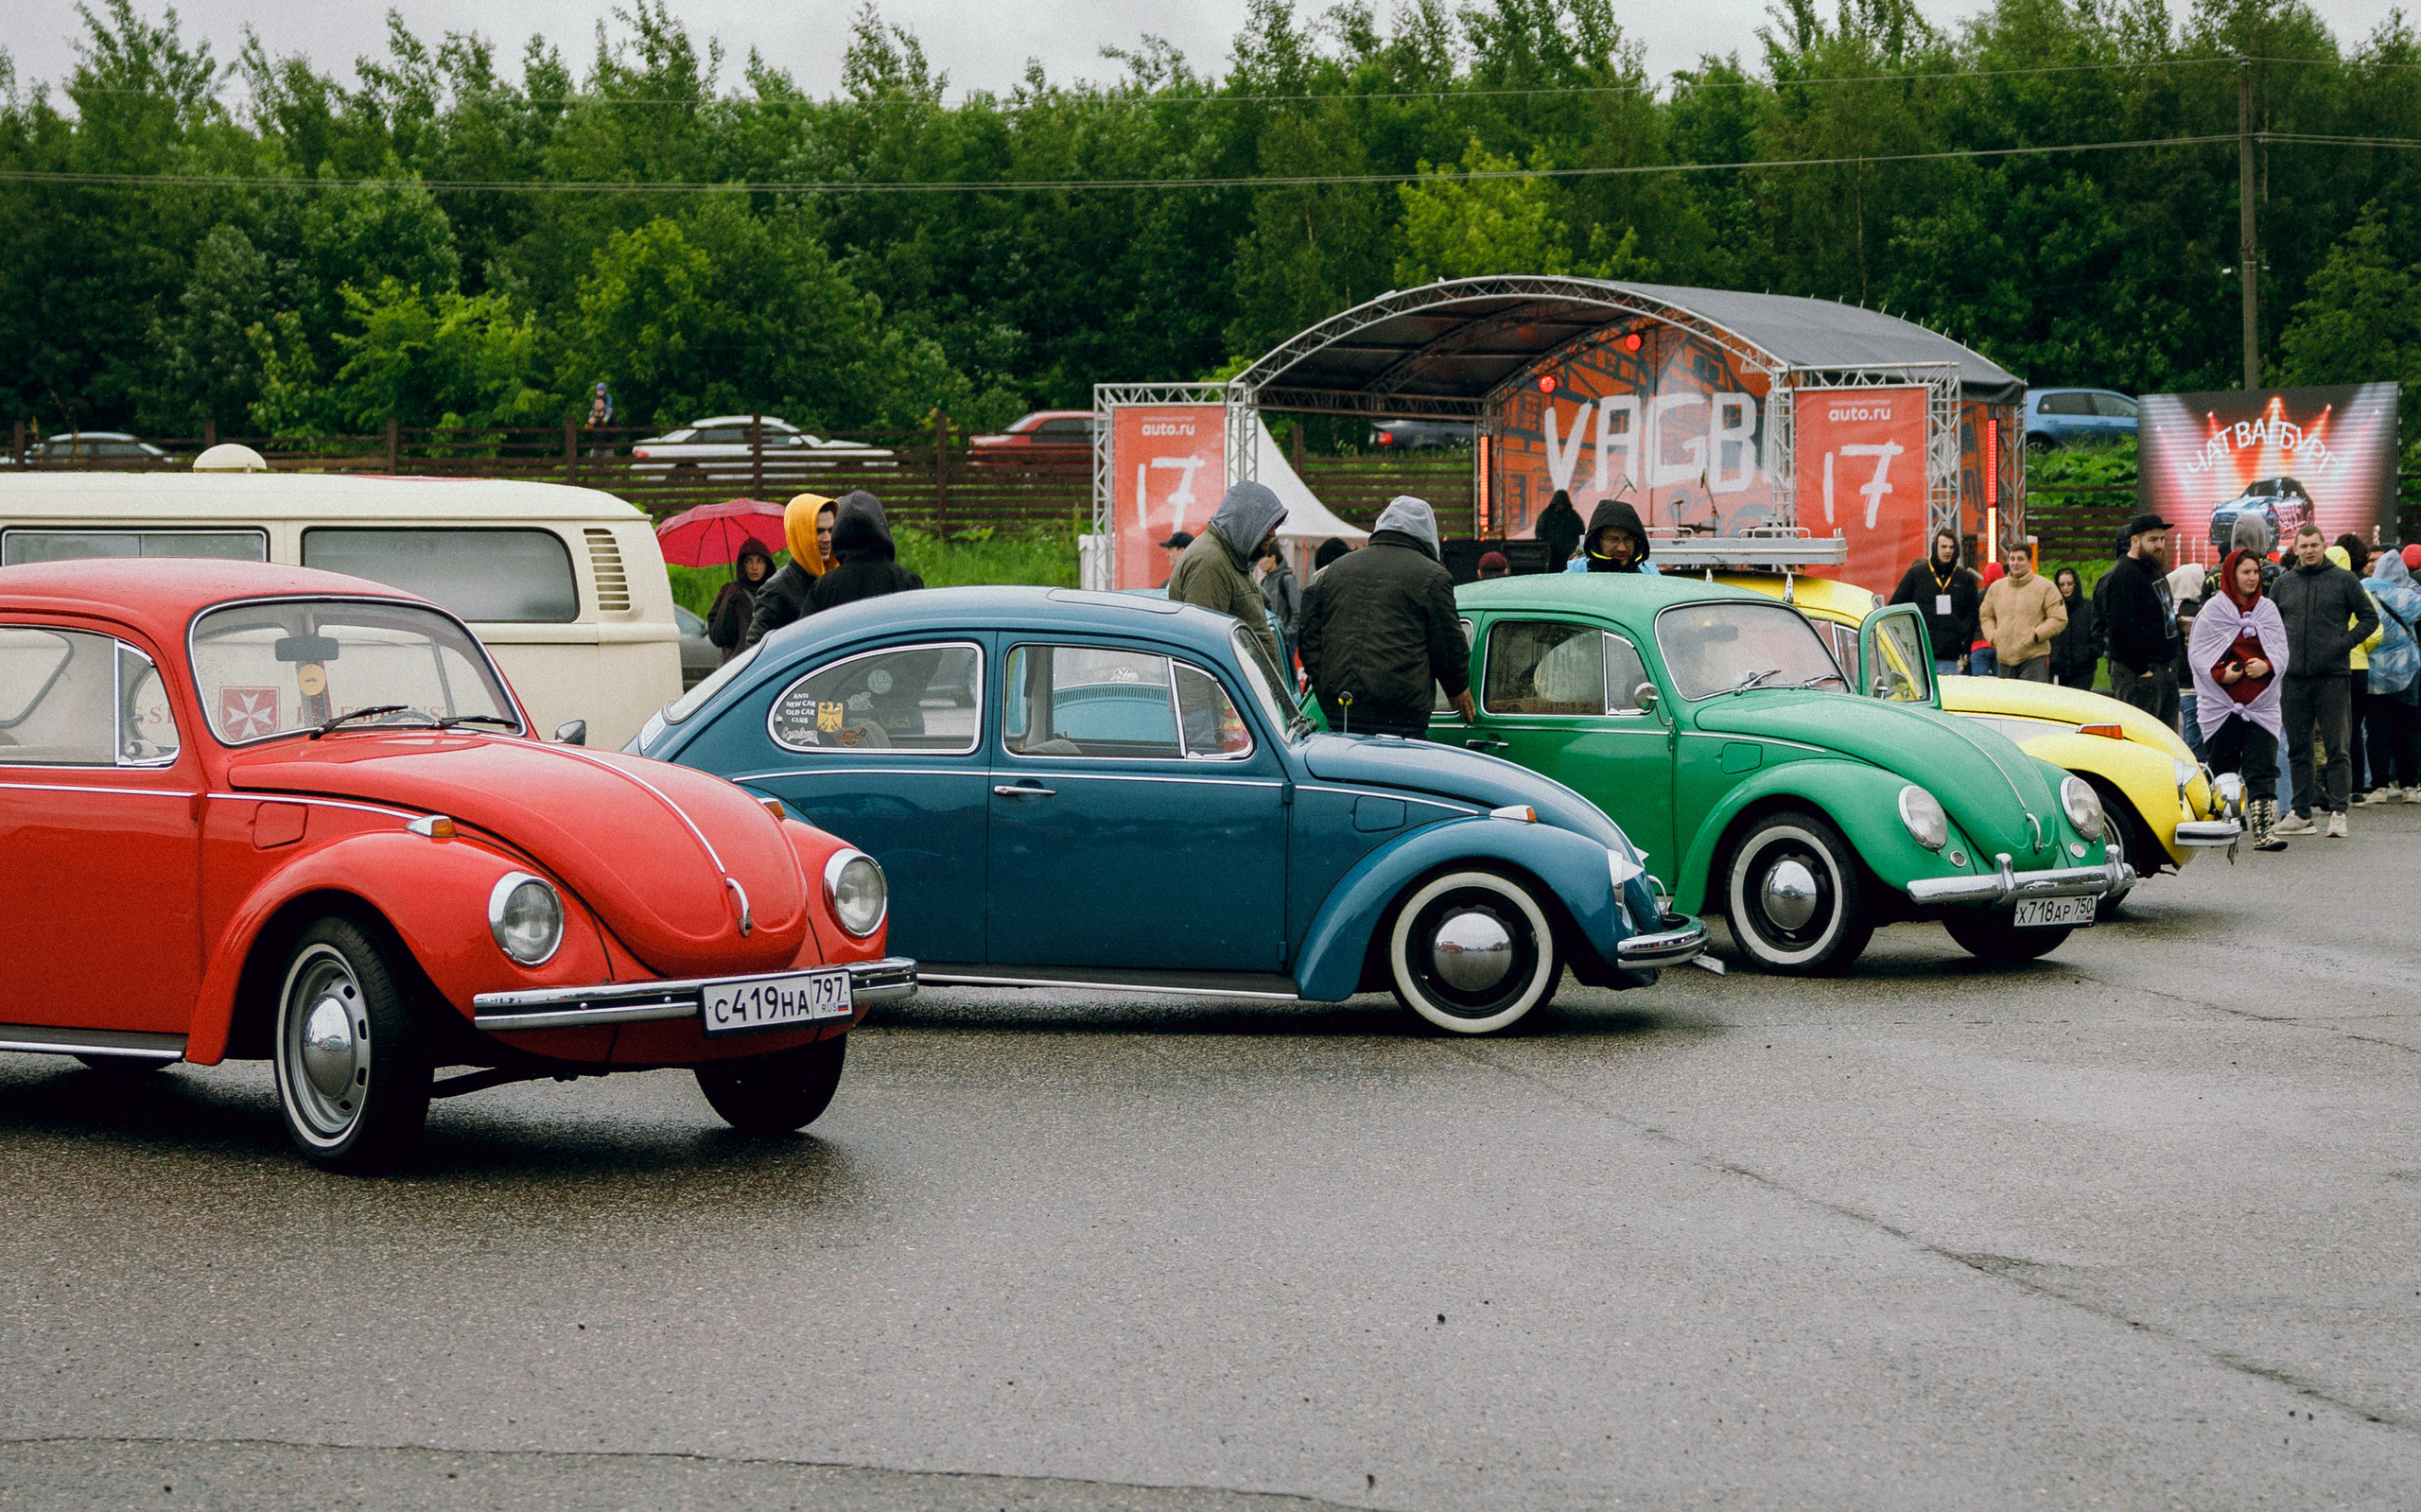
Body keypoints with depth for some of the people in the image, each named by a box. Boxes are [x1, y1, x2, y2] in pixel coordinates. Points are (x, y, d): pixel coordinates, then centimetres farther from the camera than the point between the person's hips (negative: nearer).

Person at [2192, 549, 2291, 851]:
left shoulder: (2267, 609, 11)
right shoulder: (2213, 609, 1)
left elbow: (2282, 650, 10)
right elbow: (2197, 653, -2)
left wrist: (2267, 665, -11)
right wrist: (2220, 673, -18)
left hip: (2261, 702, 2)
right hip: (2221, 703, -2)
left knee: (2262, 769, -7)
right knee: (2221, 770, 3)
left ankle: (2264, 830, -12)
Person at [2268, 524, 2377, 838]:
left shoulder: (2343, 580, 2)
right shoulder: (2283, 583, 11)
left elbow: (2369, 618, 5)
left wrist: (2345, 643, -8)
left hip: (2333, 676, -4)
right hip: (2294, 678, 4)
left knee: (2336, 748, -4)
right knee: (2298, 748, 8)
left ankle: (2337, 812, -2)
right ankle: (2302, 812, 15)